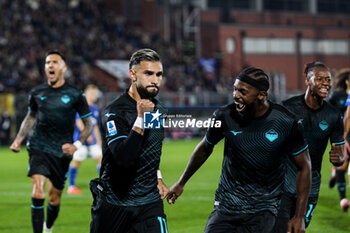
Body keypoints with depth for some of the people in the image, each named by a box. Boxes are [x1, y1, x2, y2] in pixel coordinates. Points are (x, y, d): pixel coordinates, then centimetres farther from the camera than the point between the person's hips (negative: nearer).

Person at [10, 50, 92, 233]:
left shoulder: (75, 95, -2)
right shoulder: (37, 93, 5)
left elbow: (88, 125, 4)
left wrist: (77, 145, -12)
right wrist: (19, 139, 10)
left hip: (62, 152, 0)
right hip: (38, 149, 0)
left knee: (54, 199, 10)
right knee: (37, 193, -20)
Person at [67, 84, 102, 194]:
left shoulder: (95, 109, 17)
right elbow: (79, 121, -16)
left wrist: (99, 142, 21)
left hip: (92, 140, 7)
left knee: (100, 157, -1)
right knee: (77, 161, -3)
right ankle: (71, 186, 5)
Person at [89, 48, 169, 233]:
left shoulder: (159, 110, 9)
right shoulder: (113, 113, -14)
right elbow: (124, 158, -28)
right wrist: (140, 119, -30)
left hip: (149, 203, 4)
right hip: (112, 204, -4)